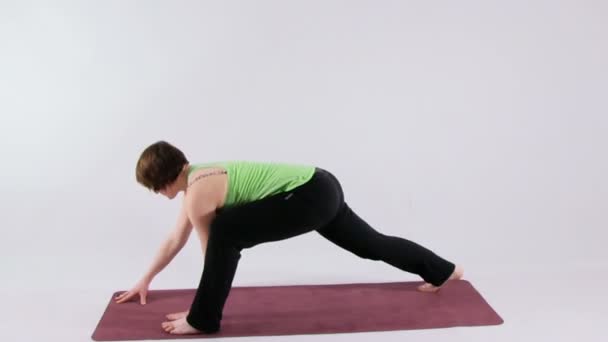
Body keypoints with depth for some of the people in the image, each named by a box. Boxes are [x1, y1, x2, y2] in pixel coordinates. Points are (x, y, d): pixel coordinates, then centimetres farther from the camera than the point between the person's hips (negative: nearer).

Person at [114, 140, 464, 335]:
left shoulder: (198, 195, -13)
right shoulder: (195, 177, 14)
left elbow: (215, 247, -4)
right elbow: (176, 239, 26)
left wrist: (202, 312, 10)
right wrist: (145, 280, 33)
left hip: (311, 197, -11)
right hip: (322, 187, 11)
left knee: (226, 231, -20)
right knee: (371, 244, 27)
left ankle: (202, 319, -7)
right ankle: (444, 270, 46)